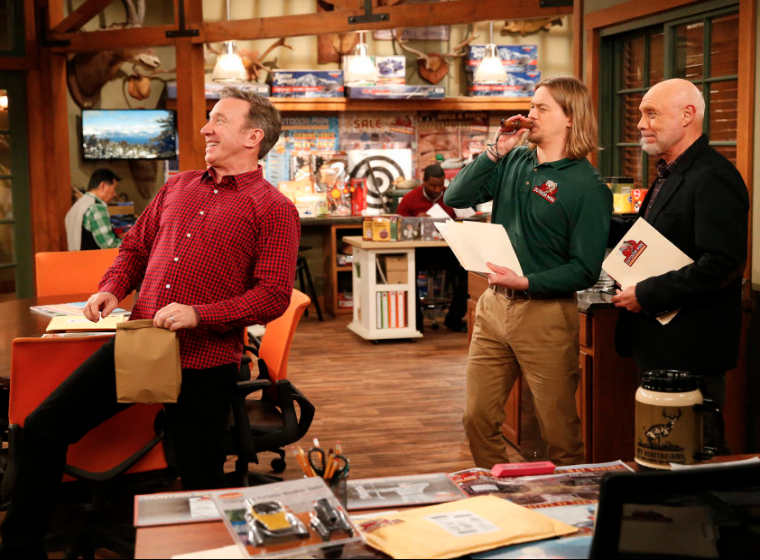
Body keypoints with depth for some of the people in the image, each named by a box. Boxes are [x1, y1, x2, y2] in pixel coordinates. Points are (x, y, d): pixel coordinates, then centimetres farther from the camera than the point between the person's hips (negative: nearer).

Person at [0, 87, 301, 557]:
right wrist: (112, 289, 3)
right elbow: (135, 249, 23)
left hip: (204, 363, -5)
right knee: (44, 428, 4)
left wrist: (198, 314, -22)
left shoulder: (275, 209, -5)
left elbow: (274, 296, -13)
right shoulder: (179, 187, 15)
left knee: (202, 483, 0)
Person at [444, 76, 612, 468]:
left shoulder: (587, 186, -10)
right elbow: (456, 197, 3)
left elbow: (585, 271, -13)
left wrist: (526, 282, -23)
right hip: (494, 304, 6)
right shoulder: (514, 161, 8)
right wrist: (495, 152, -4)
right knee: (478, 418, 12)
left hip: (545, 313, -6)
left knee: (558, 429, 6)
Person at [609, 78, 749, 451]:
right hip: (658, 346, 10)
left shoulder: (712, 179, -18)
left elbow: (722, 266, -27)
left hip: (691, 353, -10)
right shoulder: (669, 175, 16)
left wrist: (646, 295, -22)